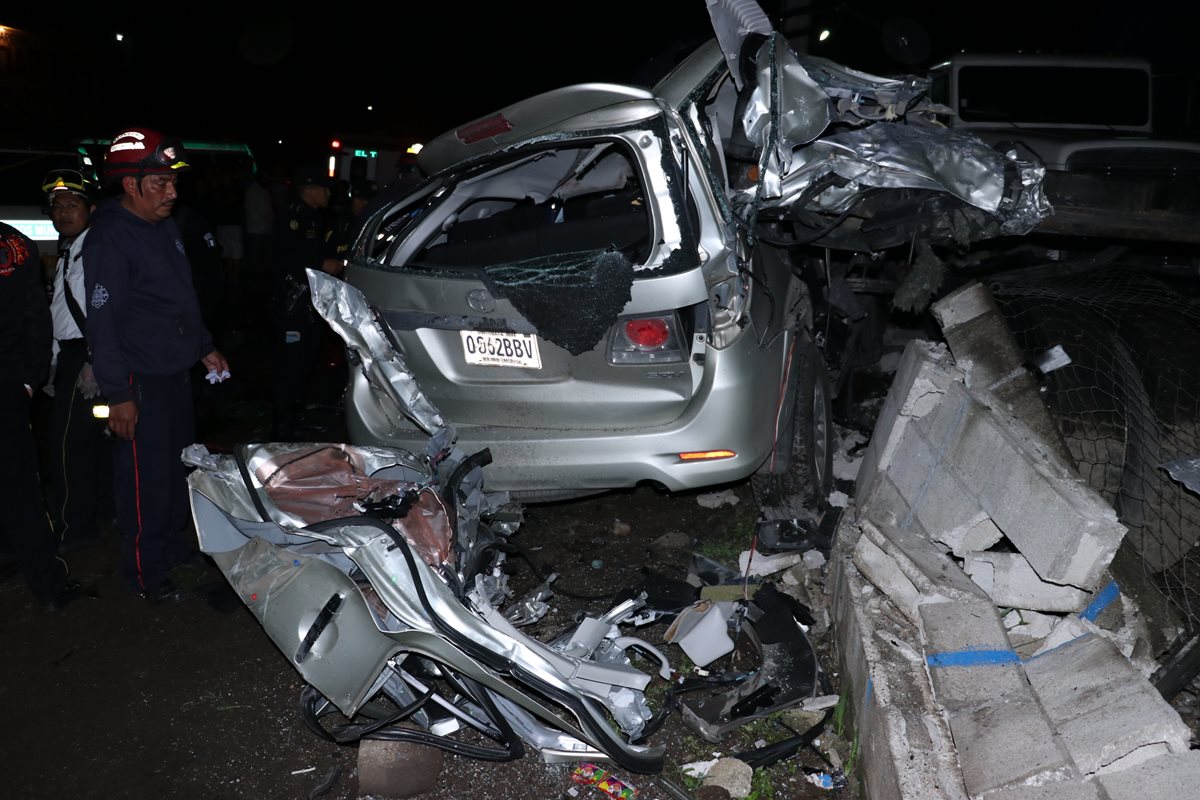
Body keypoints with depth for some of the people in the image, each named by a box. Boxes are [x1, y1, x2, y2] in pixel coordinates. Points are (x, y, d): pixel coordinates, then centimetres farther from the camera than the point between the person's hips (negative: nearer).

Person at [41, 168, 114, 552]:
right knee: (92, 439, 17)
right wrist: (54, 366, 16)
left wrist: (94, 362, -25)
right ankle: (103, 509, 30)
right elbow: (59, 314, 18)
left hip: (86, 357, -10)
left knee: (69, 442, -4)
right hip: (69, 356, 10)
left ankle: (73, 527, 8)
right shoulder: (65, 254, 16)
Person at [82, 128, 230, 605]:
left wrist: (205, 349, 20)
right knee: (147, 479, 0)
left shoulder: (166, 228, 10)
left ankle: (174, 547, 34)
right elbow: (102, 321, -19)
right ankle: (146, 574, 13)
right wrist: (118, 394, -20)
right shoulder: (109, 239, -17)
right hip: (141, 382, -8)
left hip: (177, 371, 8)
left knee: (179, 466, 18)